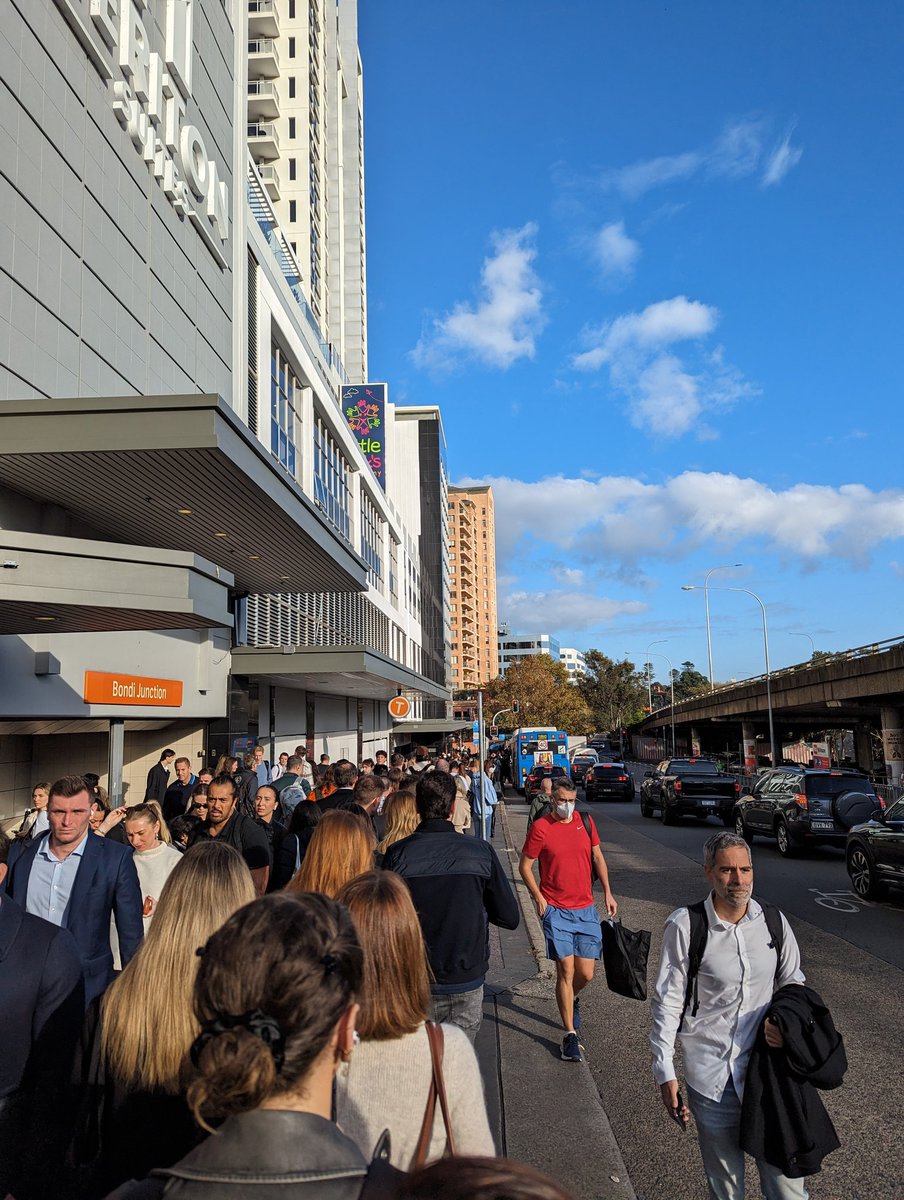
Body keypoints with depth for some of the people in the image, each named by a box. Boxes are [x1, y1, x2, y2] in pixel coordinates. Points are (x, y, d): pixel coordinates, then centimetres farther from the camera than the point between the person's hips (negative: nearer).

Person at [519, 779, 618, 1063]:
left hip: (586, 908, 4)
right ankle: (570, 1034, 8)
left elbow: (598, 857, 15)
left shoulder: (586, 822, 4)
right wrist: (538, 897, -11)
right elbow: (525, 866, -1)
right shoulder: (540, 828, -8)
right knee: (566, 970, -5)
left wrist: (607, 893, 11)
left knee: (586, 974, 5)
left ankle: (572, 999, 39)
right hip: (556, 911, -4)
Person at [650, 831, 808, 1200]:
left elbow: (793, 983, 14)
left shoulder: (774, 921, -1)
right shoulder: (685, 925, -12)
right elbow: (667, 1003, -6)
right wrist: (665, 1072, -6)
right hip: (711, 1076, -2)